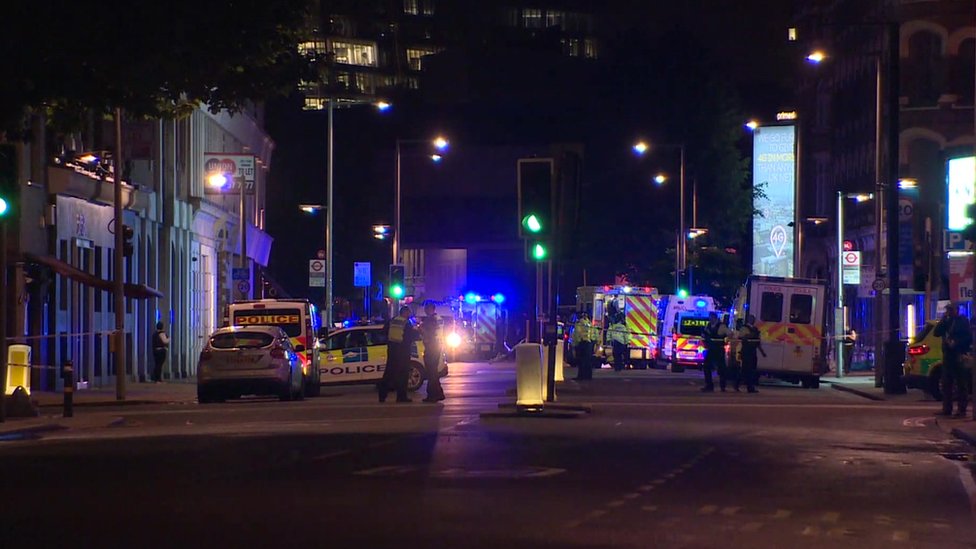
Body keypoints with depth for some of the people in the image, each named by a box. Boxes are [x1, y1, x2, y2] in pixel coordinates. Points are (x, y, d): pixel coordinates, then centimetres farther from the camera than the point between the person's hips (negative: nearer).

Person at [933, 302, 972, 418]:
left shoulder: (962, 321, -1)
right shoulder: (946, 322, 18)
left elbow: (968, 338, -7)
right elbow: (937, 333, 7)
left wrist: (956, 343, -18)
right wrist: (943, 320, -2)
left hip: (958, 356, -7)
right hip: (947, 355, 7)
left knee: (961, 384, -6)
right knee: (946, 383, 8)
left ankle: (961, 410, -8)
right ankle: (947, 409, 14)